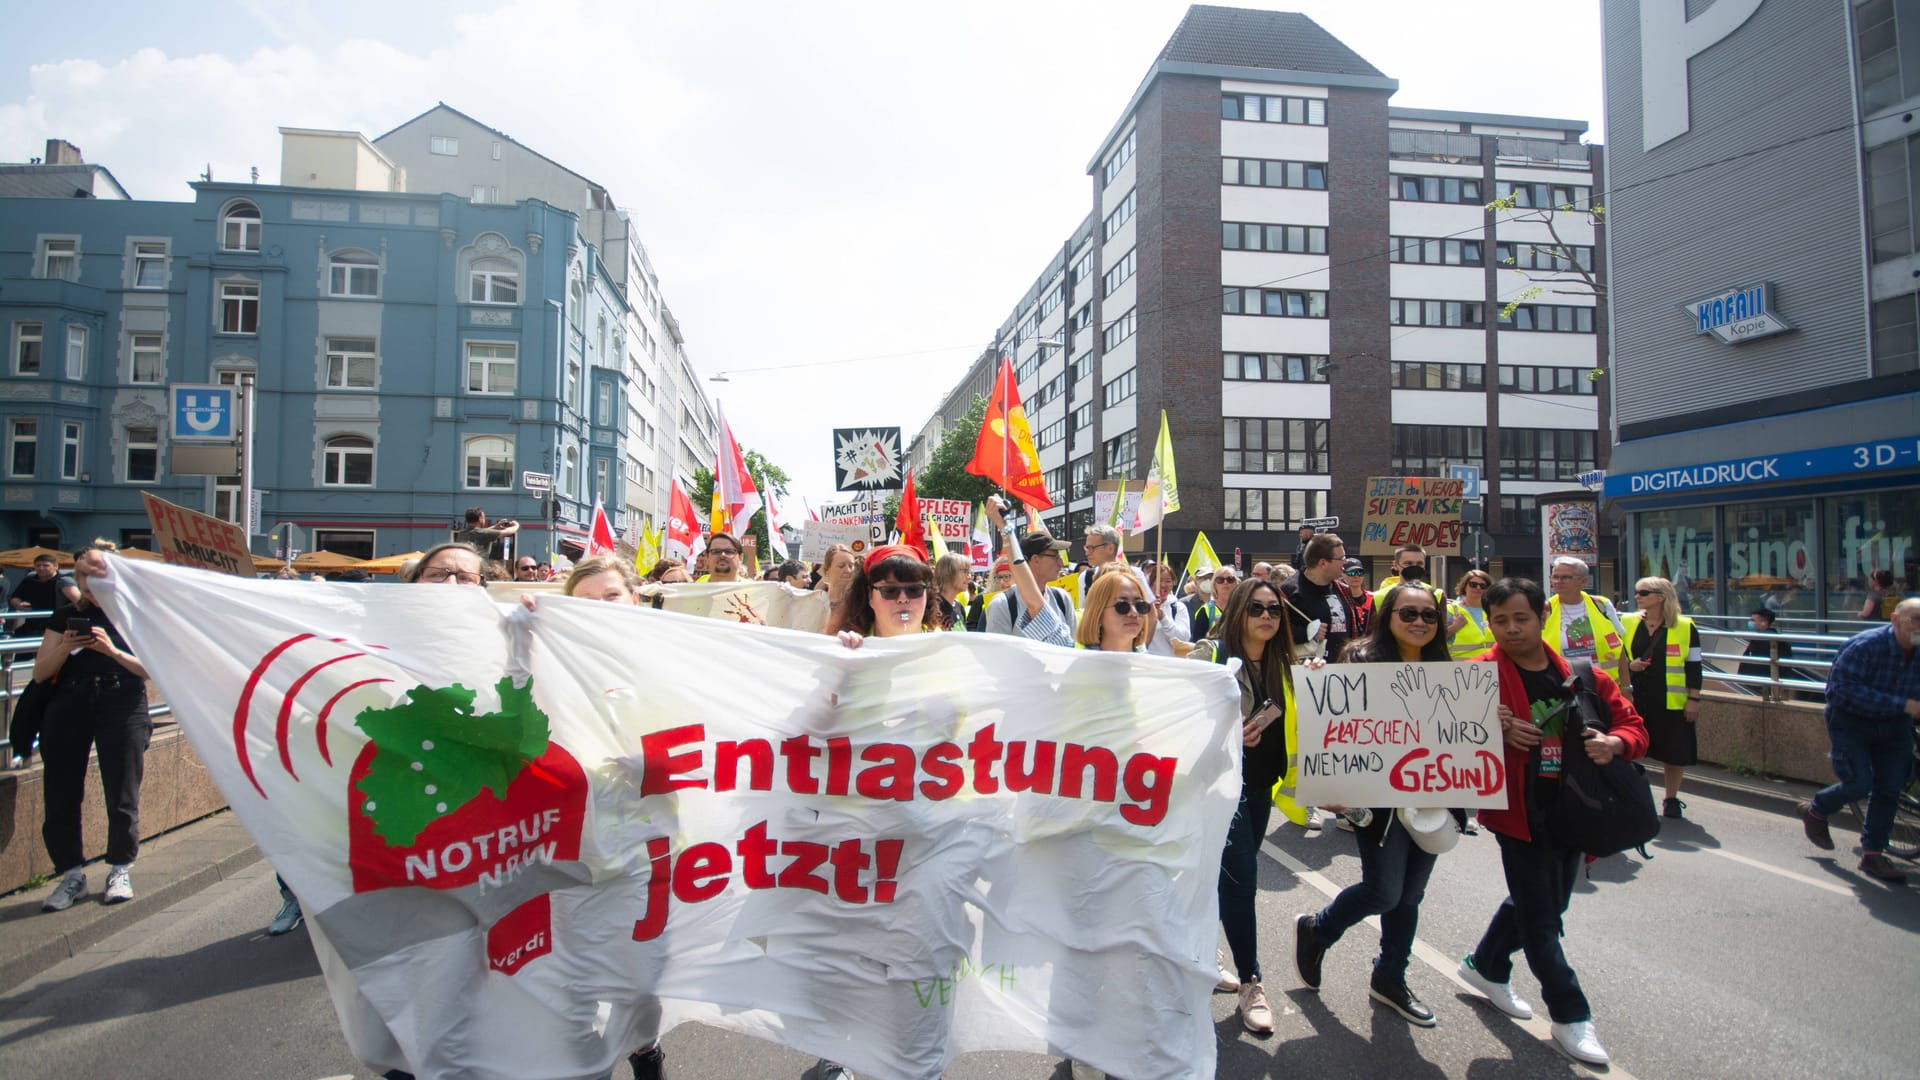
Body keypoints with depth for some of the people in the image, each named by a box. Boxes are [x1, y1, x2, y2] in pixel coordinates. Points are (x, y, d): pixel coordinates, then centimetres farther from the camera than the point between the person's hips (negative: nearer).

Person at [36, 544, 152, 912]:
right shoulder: (64, 617, 15)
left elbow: (151, 669, 0)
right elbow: (40, 673, 11)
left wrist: (113, 651, -15)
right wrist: (64, 648, -7)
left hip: (122, 704, -3)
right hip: (68, 706, 3)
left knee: (122, 795, -1)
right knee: (60, 793, 0)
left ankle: (120, 869, 14)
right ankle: (72, 873, 14)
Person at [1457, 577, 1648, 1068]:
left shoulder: (1578, 674, 1)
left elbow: (1632, 724, 6)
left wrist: (1614, 743, -15)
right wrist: (1495, 731, -30)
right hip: (1520, 812, -5)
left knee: (1545, 903, 20)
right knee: (1540, 916, 3)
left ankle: (1485, 966, 42)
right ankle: (1569, 1014, 21)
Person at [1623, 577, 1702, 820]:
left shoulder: (1685, 627, -2)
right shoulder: (1628, 623, 5)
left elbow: (1693, 666, -1)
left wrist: (1693, 699, -4)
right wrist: (1629, 665, -8)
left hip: (1671, 701, -2)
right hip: (1635, 698, 2)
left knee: (1674, 752, 6)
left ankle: (1671, 798, 24)